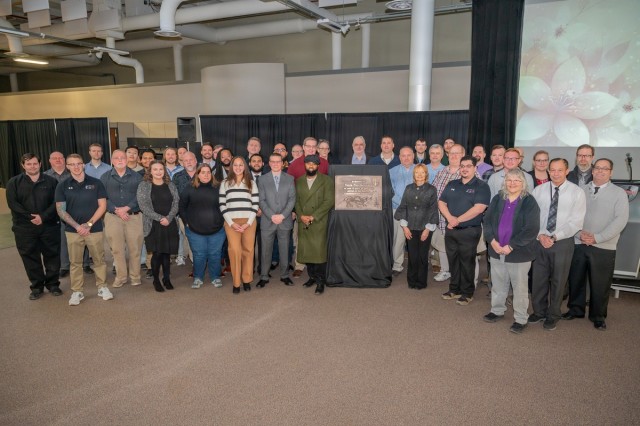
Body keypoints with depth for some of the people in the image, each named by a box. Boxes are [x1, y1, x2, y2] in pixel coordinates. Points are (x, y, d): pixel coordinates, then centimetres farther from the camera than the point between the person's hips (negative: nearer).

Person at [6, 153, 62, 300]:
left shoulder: (51, 181, 3)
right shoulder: (14, 182, 4)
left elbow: (56, 202, -3)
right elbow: (12, 203, -5)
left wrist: (43, 217, -16)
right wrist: (30, 217, -16)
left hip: (49, 226, 0)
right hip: (24, 228, 0)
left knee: (52, 255, 6)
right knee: (30, 257, 7)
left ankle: (53, 284, 20)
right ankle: (37, 287, 19)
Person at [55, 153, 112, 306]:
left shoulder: (96, 183, 1)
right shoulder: (62, 186, 3)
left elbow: (102, 206, -2)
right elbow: (60, 210, -1)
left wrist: (89, 224, -11)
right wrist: (77, 226, -12)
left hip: (95, 229, -1)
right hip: (73, 230, 1)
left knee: (99, 260, 7)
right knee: (75, 262, 8)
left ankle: (102, 287, 20)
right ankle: (77, 291, 18)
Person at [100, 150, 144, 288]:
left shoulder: (136, 177, 6)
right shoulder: (105, 177, 8)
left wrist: (126, 208, -12)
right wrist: (116, 210, -11)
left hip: (134, 216, -1)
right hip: (113, 217, 1)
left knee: (135, 248, 1)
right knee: (117, 249, 5)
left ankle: (135, 276, 14)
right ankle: (120, 277, 18)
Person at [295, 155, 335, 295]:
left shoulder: (326, 180, 2)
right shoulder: (299, 181, 15)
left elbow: (329, 201, -7)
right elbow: (296, 200, 10)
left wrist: (313, 217, -13)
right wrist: (301, 216, -7)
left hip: (319, 222, -4)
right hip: (303, 223, 4)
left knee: (319, 251, -9)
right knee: (306, 251, 4)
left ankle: (320, 282, 1)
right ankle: (312, 276, 19)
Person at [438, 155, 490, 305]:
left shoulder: (481, 186, -6)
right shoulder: (452, 184, 12)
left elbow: (479, 208, -18)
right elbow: (441, 203, 7)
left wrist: (458, 220, -16)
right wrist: (450, 218, -11)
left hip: (469, 231, -5)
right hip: (451, 230, 5)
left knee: (467, 262, 3)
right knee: (453, 261, 12)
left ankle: (467, 293, 15)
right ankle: (454, 289, 26)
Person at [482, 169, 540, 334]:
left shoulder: (529, 202, -8)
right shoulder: (498, 199, 6)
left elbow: (532, 229, -14)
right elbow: (487, 220, 6)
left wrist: (511, 246, -17)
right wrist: (492, 241, -9)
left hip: (519, 252, -4)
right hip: (496, 250, 4)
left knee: (520, 286, 6)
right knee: (497, 283, 17)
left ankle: (520, 319, 19)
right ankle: (497, 310, 35)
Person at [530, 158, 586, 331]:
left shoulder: (577, 192, -6)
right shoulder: (539, 190, 1)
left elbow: (576, 222, -10)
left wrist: (555, 237, -17)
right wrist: (541, 235, -13)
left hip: (563, 242, -2)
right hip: (540, 241, 2)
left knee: (558, 280, 11)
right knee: (538, 278, 11)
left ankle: (553, 316, 28)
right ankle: (539, 312, 30)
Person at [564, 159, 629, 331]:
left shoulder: (619, 193, 0)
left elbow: (621, 219, -9)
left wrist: (597, 238, -16)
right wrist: (580, 233, -12)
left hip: (604, 247, -2)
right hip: (578, 244, 2)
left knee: (600, 284, 6)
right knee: (575, 279, 11)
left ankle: (598, 316, 24)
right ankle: (576, 309, 29)